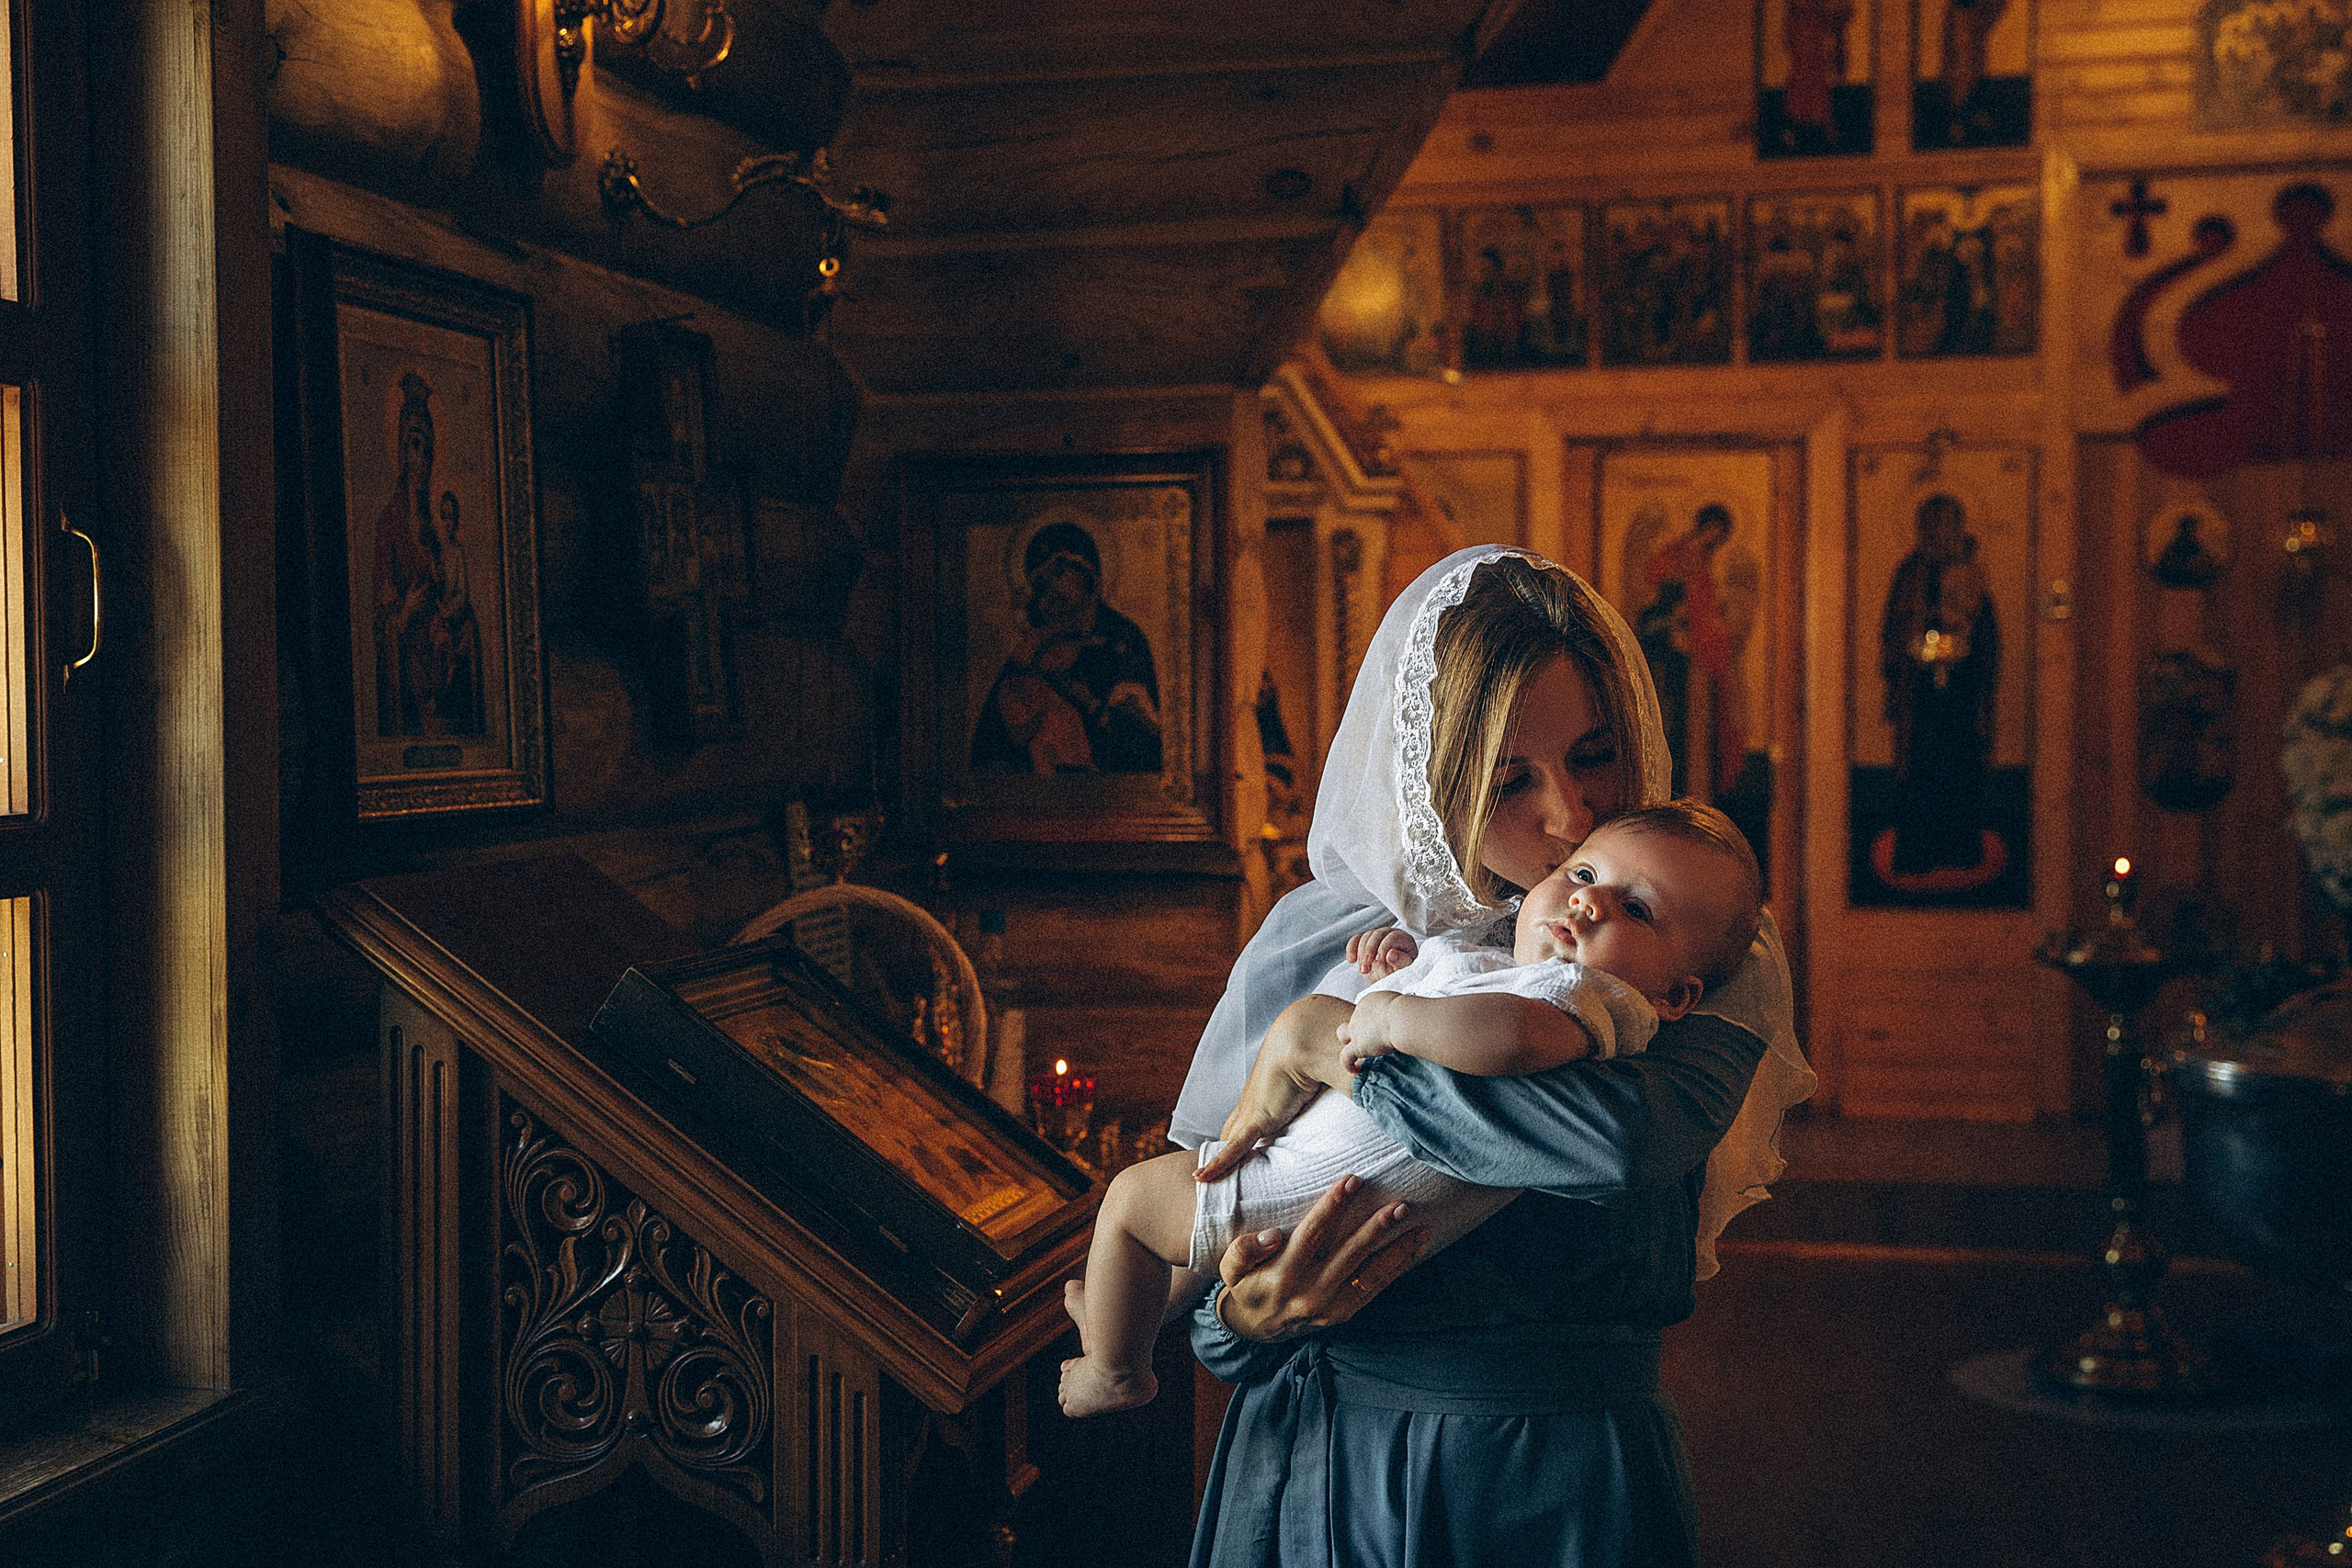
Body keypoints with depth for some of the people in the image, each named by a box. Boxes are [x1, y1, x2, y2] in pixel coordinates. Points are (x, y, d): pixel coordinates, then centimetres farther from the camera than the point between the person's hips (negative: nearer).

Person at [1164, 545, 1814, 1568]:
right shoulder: (1310, 942, -2)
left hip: (1565, 1485, -1)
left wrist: (1330, 1046, -22)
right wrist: (1246, 1317, -19)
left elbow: (1629, 1138, -31)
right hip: (1313, 1461, 1)